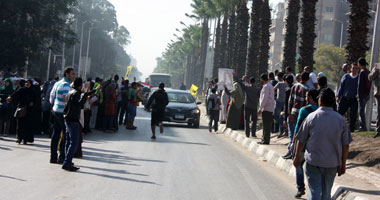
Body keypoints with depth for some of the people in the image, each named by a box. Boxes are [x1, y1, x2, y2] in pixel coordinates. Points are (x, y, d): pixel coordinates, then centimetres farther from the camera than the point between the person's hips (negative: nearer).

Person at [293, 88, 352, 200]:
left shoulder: (311, 117, -8)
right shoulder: (341, 120, -3)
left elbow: (301, 140, -2)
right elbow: (345, 145, 0)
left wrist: (297, 156, 13)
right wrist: (343, 164, 10)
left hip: (313, 161, -2)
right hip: (332, 163, 2)